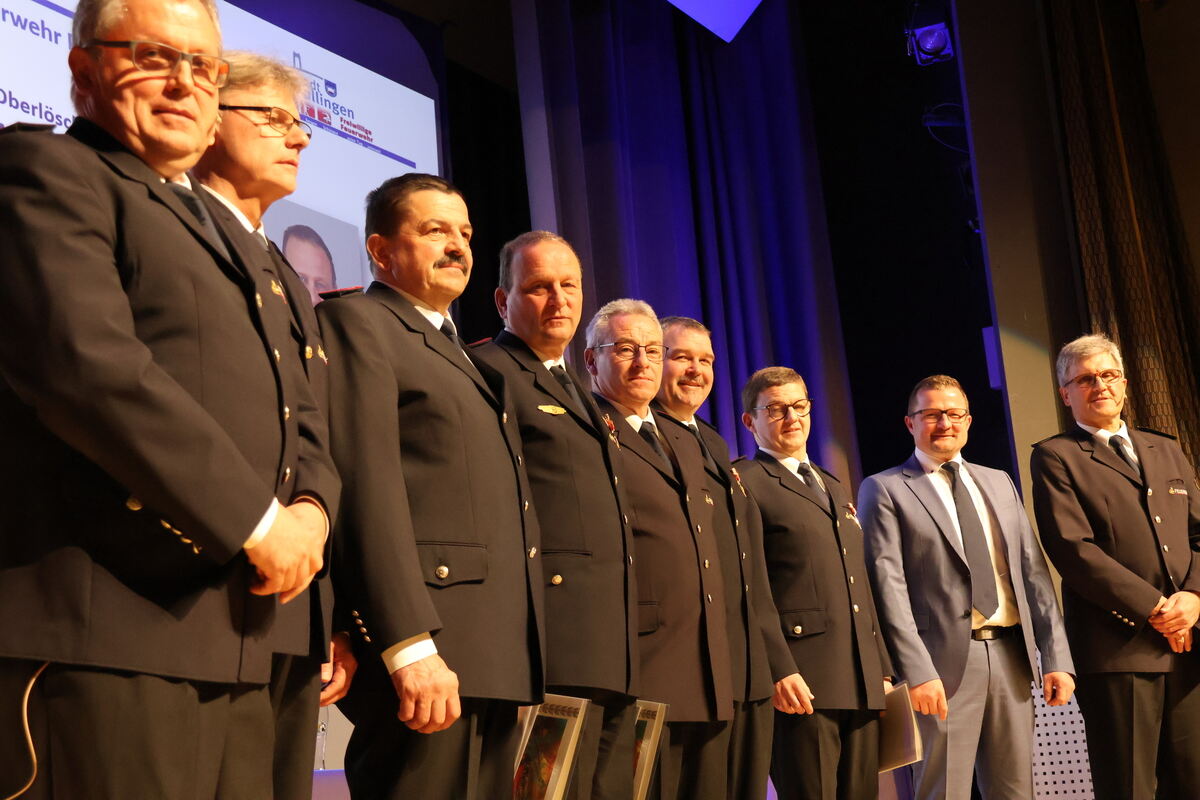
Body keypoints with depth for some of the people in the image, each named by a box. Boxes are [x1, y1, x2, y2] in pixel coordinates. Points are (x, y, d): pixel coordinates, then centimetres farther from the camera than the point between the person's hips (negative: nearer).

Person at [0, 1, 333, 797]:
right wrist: (259, 520, -14)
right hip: (102, 639, -8)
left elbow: (290, 413, 21)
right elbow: (88, 367, -17)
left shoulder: (219, 232, 26)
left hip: (234, 642, 8)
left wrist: (310, 506, -1)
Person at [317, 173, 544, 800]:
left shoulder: (459, 354, 26)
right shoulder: (356, 322, 0)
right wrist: (410, 647, -22)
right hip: (426, 650, -8)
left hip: (495, 656, 8)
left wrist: (515, 665, 13)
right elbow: (365, 486, -13)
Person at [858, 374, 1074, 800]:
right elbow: (888, 587, -8)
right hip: (945, 663, -5)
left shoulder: (999, 483, 18)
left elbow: (1033, 570, 14)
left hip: (1011, 657, 5)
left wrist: (1057, 657, 6)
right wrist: (916, 671, -16)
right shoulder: (884, 489, 1)